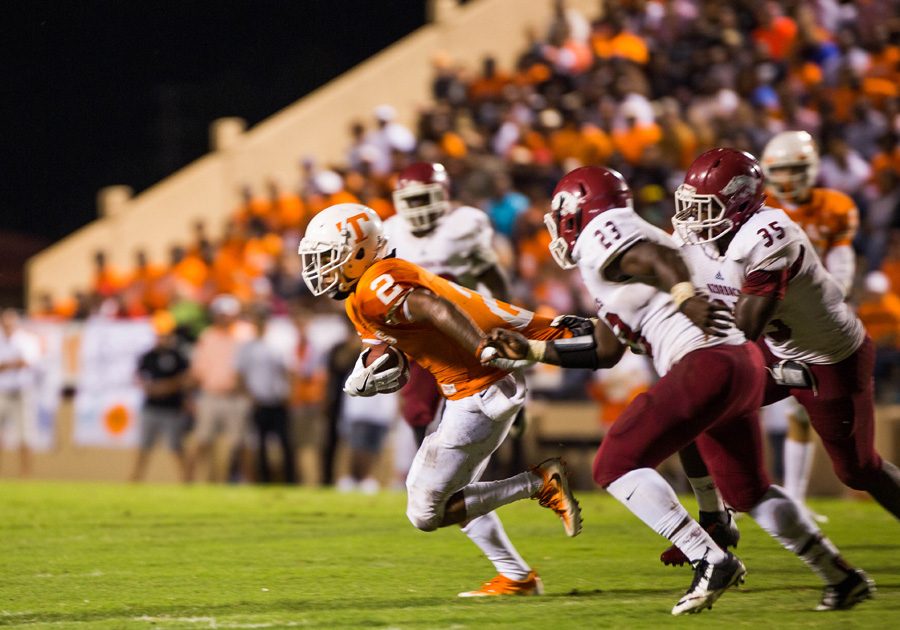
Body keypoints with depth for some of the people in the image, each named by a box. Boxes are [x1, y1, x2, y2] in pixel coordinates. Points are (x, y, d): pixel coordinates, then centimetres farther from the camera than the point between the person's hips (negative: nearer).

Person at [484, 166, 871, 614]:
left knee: (616, 465, -7)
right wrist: (531, 351, 35)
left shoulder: (600, 233, -1)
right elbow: (606, 351, 32)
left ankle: (711, 561, -13)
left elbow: (657, 257, -23)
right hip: (742, 364, 10)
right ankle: (842, 577, 30)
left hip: (707, 363, -10)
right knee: (747, 490, 24)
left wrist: (684, 295, -41)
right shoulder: (607, 260, 28)